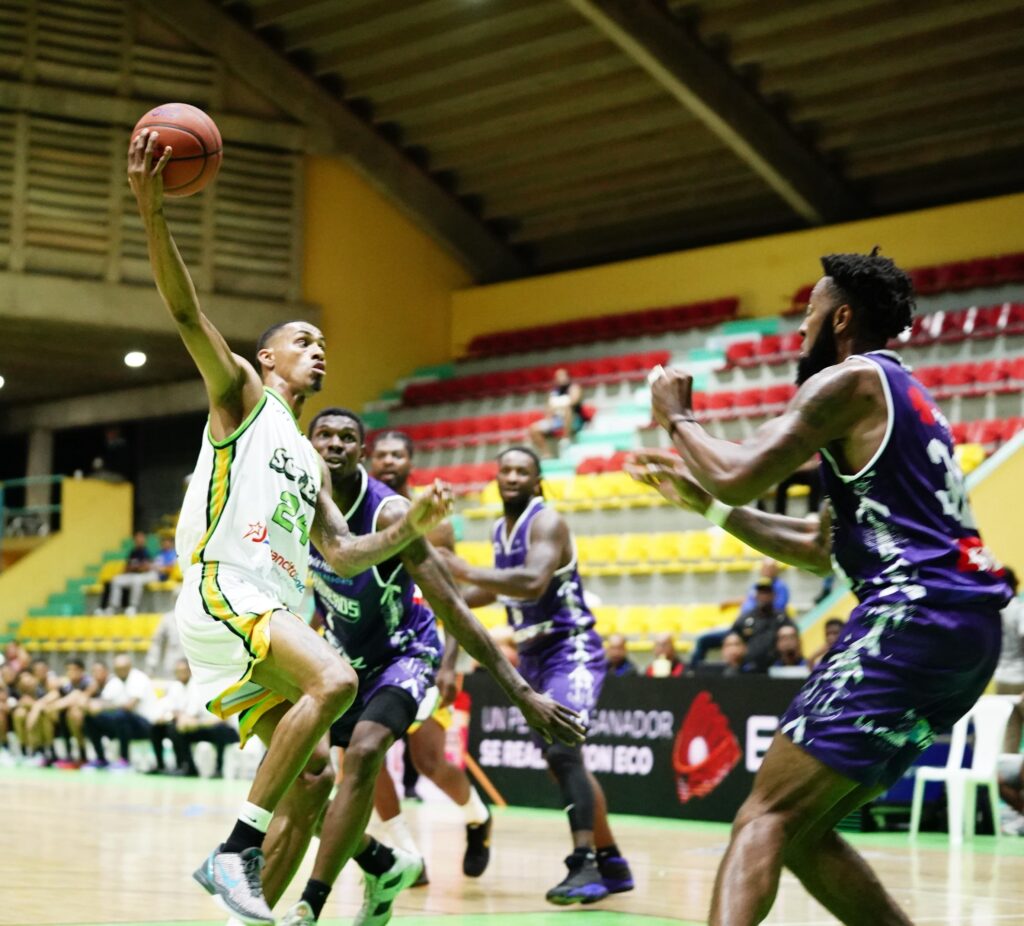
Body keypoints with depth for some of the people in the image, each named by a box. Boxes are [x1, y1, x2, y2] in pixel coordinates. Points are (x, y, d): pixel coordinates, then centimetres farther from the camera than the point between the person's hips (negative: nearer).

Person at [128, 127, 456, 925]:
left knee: (314, 776, 2)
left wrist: (410, 529, 8)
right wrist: (151, 208, -19)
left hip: (276, 610, 8)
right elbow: (187, 313, -6)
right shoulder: (241, 395, 9)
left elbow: (342, 555, 25)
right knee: (335, 680, -30)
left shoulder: (312, 463, 29)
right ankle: (238, 848, -26)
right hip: (222, 591, -8)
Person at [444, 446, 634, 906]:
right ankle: (611, 863, 27)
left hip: (571, 650, -9)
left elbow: (533, 582, -33)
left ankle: (584, 865, -32)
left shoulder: (547, 522, -16)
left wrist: (464, 571, -33)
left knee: (562, 748, -27)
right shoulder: (499, 530, 10)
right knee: (561, 759, 15)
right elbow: (497, 589, 26)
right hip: (533, 656, 9)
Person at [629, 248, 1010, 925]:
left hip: (916, 614, -9)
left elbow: (740, 476, -12)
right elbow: (819, 549, 31)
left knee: (766, 817, -15)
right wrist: (703, 501, 29)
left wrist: (678, 418, 8)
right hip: (964, 621, 9)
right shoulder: (900, 394, 27)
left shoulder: (849, 380, -2)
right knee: (804, 828, 14)